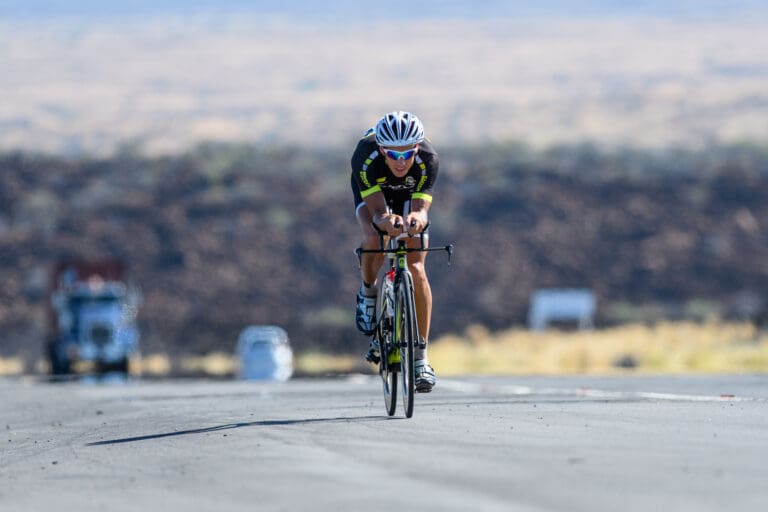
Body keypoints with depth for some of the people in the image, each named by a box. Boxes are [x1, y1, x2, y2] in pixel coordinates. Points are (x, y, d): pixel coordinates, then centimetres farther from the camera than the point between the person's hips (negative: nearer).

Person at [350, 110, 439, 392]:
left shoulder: (427, 159, -37)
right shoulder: (365, 158, -40)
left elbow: (420, 210, -41)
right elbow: (378, 213, -40)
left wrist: (416, 219, -65)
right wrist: (386, 221, -64)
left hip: (410, 194, 1)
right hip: (372, 191, -1)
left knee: (416, 270, -13)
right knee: (374, 241, -32)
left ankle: (421, 355, -6)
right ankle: (367, 293, 2)